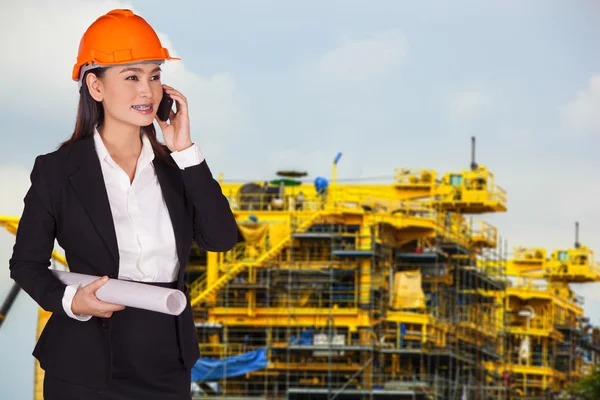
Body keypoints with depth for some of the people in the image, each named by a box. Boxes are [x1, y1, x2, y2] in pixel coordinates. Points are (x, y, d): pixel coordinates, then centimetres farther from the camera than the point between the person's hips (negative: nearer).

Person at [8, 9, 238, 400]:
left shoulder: (175, 167, 5)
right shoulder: (56, 169, -4)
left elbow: (221, 239, -7)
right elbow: (26, 262, 1)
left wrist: (185, 151, -9)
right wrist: (70, 301, -18)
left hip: (168, 365, 3)